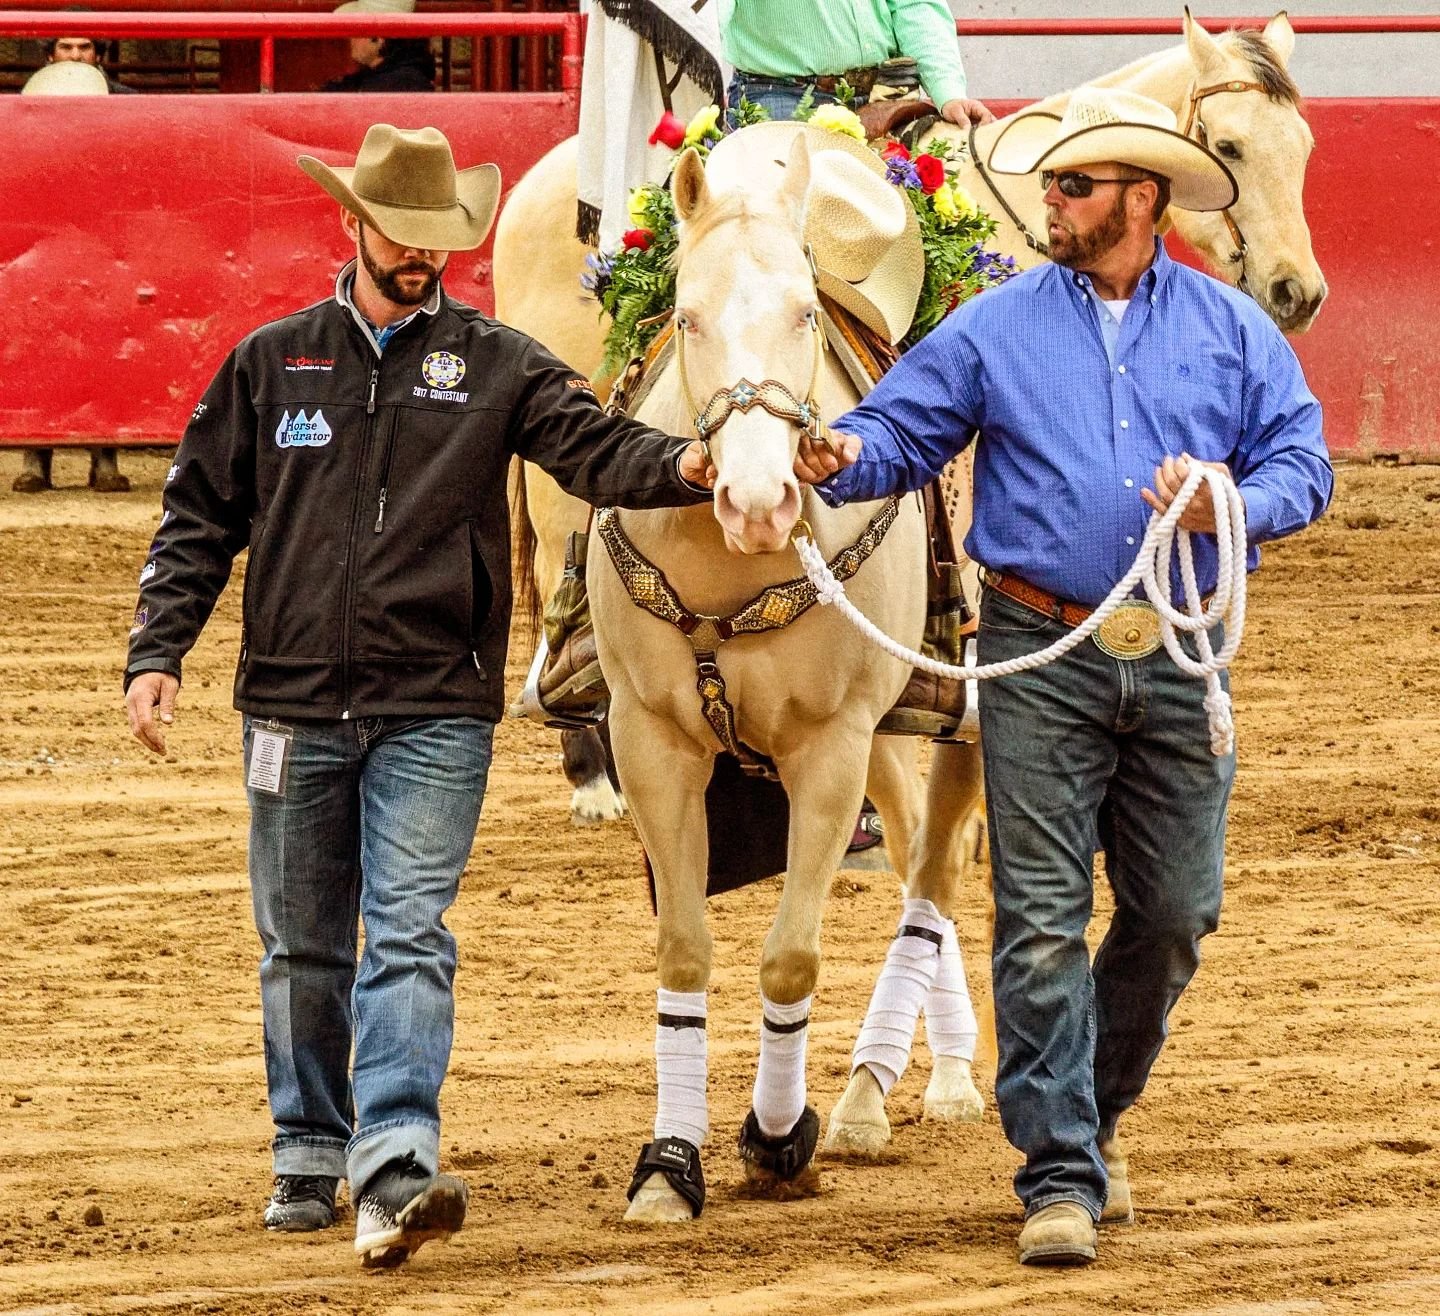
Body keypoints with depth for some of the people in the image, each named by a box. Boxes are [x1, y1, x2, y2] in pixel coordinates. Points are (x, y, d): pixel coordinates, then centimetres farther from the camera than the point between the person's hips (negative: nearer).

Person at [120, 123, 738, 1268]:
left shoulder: (496, 365, 2)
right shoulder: (272, 364, 6)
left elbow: (593, 447, -12)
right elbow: (200, 519, 9)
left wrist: (679, 466, -33)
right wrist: (157, 652, -1)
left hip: (434, 710, -2)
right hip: (293, 703, 2)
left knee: (408, 938, -12)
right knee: (303, 948, 12)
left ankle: (395, 1169, -22)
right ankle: (310, 1158, 25)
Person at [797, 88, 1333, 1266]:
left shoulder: (1231, 330, 6)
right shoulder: (996, 330, 4)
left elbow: (1302, 461, 4)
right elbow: (902, 429, 0)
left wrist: (1234, 502, -16)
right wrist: (839, 457, -22)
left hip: (1179, 661, 2)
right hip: (1042, 659, -2)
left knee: (1175, 913, 8)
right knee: (1042, 921, -6)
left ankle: (1098, 1109, 32)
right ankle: (1060, 1171, -3)